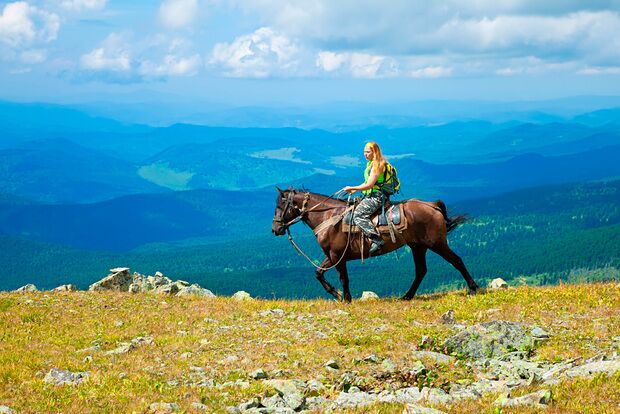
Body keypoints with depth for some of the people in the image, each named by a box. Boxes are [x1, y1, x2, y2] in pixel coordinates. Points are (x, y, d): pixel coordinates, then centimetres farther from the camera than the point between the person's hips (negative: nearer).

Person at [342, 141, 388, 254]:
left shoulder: (377, 165, -15)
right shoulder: (370, 164, 16)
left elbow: (369, 185, -19)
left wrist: (352, 188, -12)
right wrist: (355, 190, 10)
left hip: (376, 197, -11)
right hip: (369, 196, 11)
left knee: (358, 215, -23)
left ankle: (377, 240, -28)